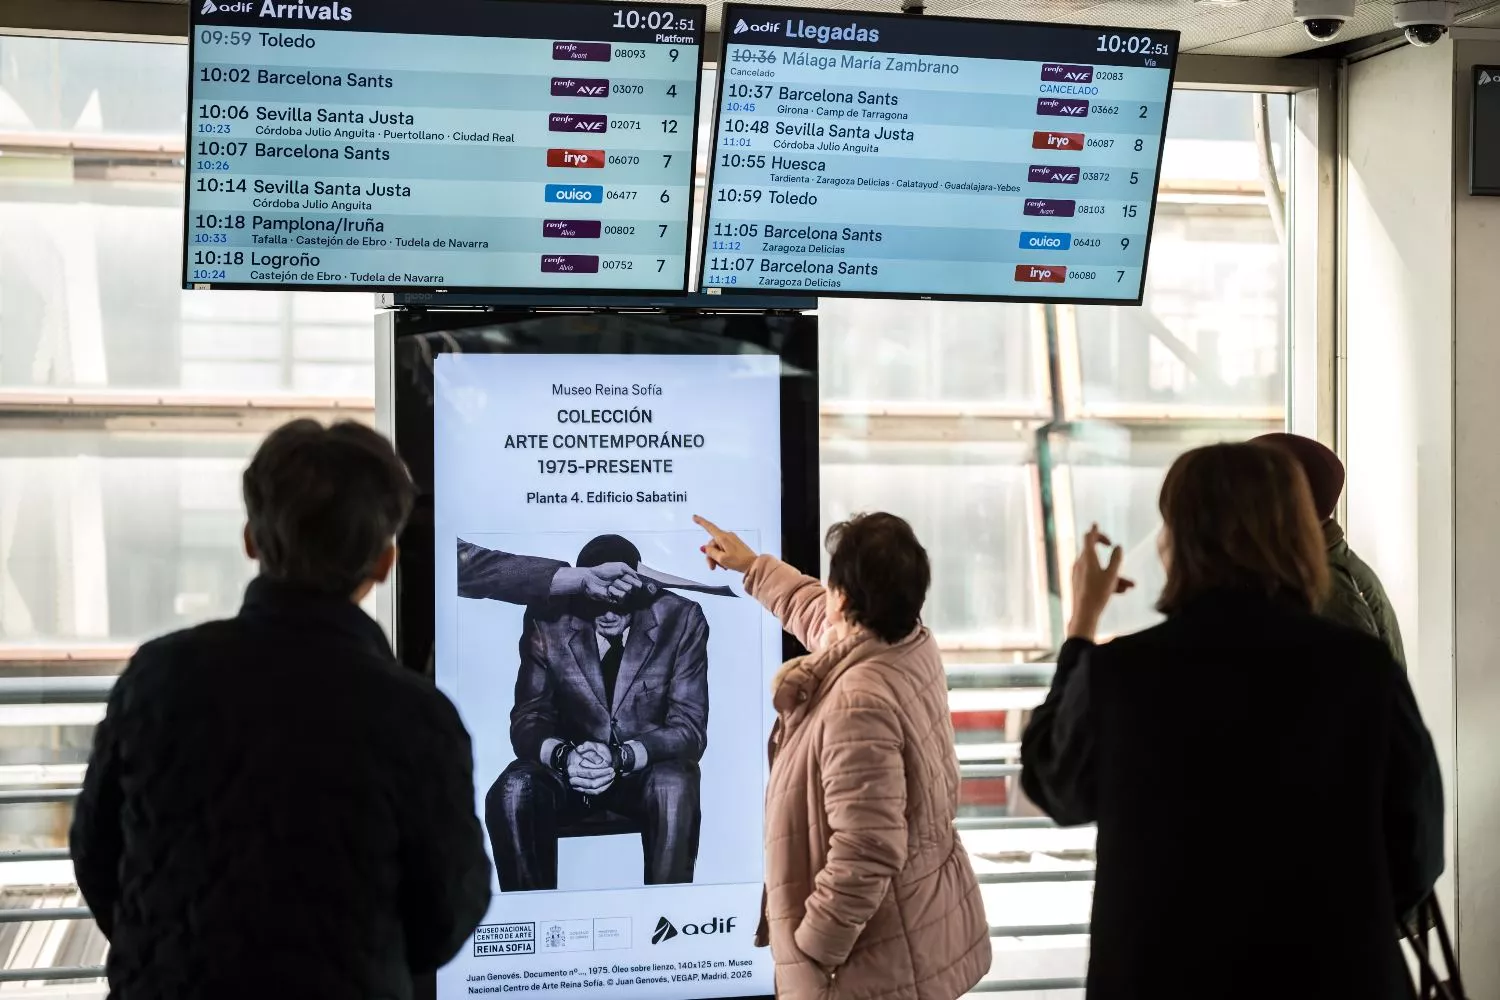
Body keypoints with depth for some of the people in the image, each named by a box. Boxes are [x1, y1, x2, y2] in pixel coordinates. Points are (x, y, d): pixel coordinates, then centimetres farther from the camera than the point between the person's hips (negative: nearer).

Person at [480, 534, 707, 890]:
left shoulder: (680, 620, -12)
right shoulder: (548, 620, -10)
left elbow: (689, 728, -12)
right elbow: (527, 719, -6)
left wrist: (621, 758, -31)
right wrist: (564, 755, -30)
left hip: (649, 766, -1)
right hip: (571, 765, 1)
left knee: (675, 790, -34)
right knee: (511, 793, -29)